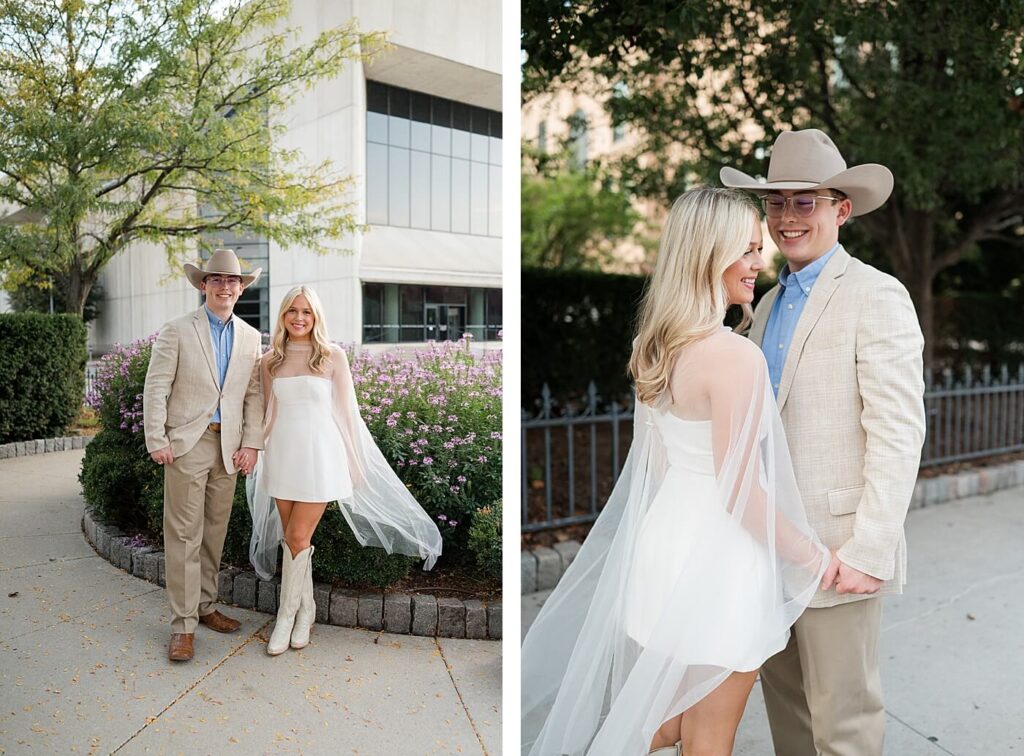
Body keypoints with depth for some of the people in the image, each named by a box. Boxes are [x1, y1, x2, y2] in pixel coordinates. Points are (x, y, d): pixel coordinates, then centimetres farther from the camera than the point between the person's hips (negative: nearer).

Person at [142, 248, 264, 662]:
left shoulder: (250, 337, 10)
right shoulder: (177, 331, -1)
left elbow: (254, 395, 9)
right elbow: (155, 388, -3)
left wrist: (251, 443, 2)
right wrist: (156, 440, -8)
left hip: (229, 447, 4)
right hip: (187, 445, -4)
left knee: (215, 531, 12)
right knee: (184, 535, -3)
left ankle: (206, 606, 25)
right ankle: (183, 624, 5)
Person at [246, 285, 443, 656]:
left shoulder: (333, 356, -3)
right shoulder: (269, 361, 6)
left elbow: (346, 411, -1)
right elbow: (269, 413, 12)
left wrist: (354, 462, -1)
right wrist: (255, 451, 11)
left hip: (320, 454, -3)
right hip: (283, 454, 4)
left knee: (298, 538, -5)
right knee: (290, 539, 9)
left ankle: (287, 616, 13)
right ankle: (306, 609, 26)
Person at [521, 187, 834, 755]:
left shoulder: (655, 345, 2)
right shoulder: (734, 355, -23)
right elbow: (741, 492, -20)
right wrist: (809, 554, -5)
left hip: (664, 537, 8)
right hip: (717, 561, -7)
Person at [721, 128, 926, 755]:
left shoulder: (877, 296, -10)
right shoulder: (768, 305, 14)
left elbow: (899, 435, -16)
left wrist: (869, 551, -19)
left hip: (837, 550, -7)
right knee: (783, 697, 19)